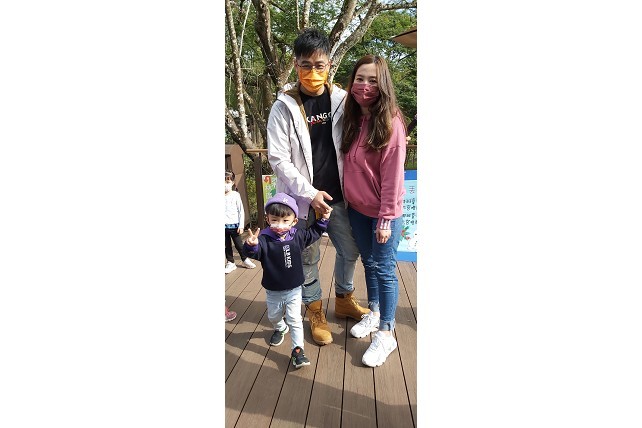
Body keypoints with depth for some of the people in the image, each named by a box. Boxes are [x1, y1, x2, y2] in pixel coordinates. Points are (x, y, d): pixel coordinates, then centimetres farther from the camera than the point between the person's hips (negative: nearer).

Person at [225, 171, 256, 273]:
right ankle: (230, 263, 24)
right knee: (227, 246, 11)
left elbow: (241, 211, -2)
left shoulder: (236, 195, -4)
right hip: (224, 226, 2)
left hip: (234, 225, -2)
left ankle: (245, 260, 27)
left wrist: (241, 225, -6)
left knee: (239, 244, 8)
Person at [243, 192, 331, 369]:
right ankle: (280, 329, 57)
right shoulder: (264, 239, -21)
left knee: (295, 320, 0)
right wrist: (251, 245, -59)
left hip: (294, 289, 0)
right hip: (273, 291, 1)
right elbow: (255, 253, -38)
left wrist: (323, 220, 1)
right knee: (274, 317, 25)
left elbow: (313, 233, 10)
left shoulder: (298, 235, -9)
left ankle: (298, 349, 12)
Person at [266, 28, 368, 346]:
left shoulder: (341, 100, -1)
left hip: (336, 195, 4)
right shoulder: (284, 106, -9)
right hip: (302, 198, -3)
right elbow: (278, 159, -11)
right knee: (308, 257, 8)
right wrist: (310, 193, -16)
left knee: (350, 250, 13)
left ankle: (344, 300, 38)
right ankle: (315, 312, 29)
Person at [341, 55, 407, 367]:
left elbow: (392, 174, -18)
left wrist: (386, 218, -18)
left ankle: (386, 334, 15)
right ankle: (373, 313, 37)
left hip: (384, 212, -6)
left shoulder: (391, 122, -16)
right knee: (369, 263, 18)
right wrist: (347, 198, 3)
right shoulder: (352, 119, 5)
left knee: (384, 269, 2)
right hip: (357, 209, 6)